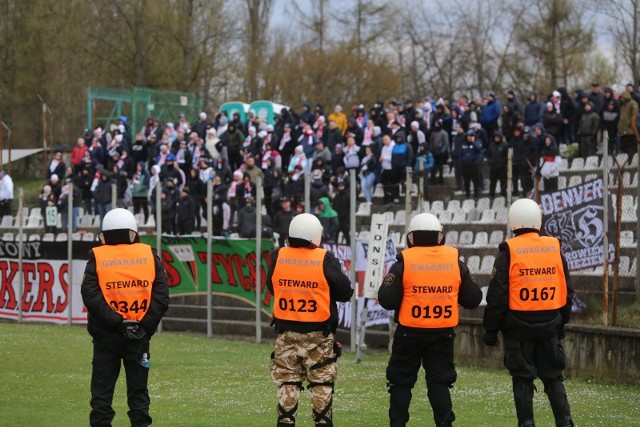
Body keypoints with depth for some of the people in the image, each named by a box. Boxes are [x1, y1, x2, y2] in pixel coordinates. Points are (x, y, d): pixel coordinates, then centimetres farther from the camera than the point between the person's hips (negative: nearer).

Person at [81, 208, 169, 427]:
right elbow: (161, 296, -6)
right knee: (138, 390, 9)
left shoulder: (97, 258, -2)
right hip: (140, 335, 1)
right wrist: (145, 324, -7)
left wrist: (116, 322, -14)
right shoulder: (149, 256, 1)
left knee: (102, 391, 6)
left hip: (106, 335, -1)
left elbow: (90, 296, -13)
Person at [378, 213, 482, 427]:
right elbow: (473, 299, 6)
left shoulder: (404, 262, -8)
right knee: (440, 381, 10)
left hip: (410, 332, -2)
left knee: (401, 381, 9)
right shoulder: (455, 261, 0)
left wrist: (387, 284, 10)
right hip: (443, 332, 2)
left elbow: (387, 301, -9)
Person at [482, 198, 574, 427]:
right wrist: (562, 322, 22)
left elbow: (497, 295, -8)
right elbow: (566, 291, 12)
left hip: (518, 325, -3)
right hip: (549, 324, 3)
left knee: (523, 378, 4)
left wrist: (491, 328, -1)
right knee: (553, 377, 11)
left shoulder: (508, 252, -8)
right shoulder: (555, 249, 4)